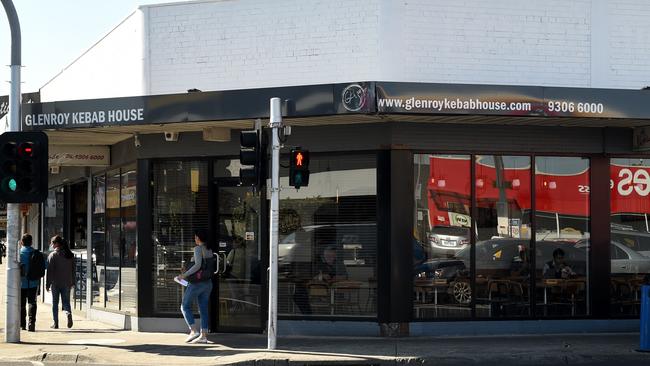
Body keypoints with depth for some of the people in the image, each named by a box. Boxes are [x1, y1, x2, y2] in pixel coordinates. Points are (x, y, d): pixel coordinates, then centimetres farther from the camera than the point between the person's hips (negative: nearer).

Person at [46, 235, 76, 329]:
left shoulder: (52, 255, -8)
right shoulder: (70, 255, 5)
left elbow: (50, 271, -9)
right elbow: (73, 269, 10)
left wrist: (47, 284, -4)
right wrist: (72, 282, 18)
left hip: (55, 283, -3)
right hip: (67, 283, 3)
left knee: (55, 303, 7)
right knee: (66, 301, 9)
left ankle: (55, 323, 7)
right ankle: (68, 313, -21)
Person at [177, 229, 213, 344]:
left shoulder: (198, 249, -13)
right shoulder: (209, 250, 10)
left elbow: (197, 265, -25)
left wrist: (185, 275, -19)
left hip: (196, 283, -7)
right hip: (208, 283, 7)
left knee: (185, 306, 4)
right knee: (203, 309, 7)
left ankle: (193, 331, -7)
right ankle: (204, 336, 4)